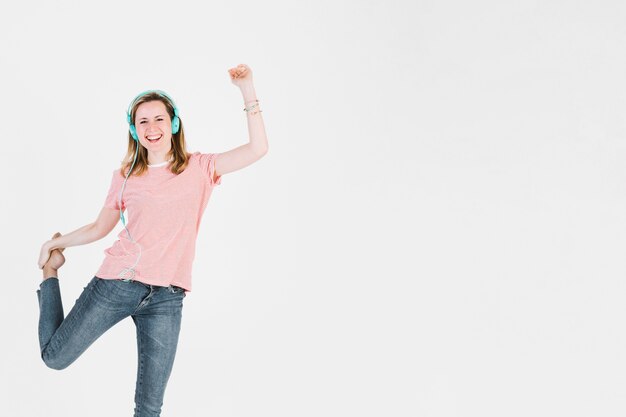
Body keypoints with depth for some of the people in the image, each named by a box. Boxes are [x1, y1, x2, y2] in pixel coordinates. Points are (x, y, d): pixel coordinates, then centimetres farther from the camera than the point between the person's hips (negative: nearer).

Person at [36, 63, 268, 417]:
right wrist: (57, 243, 25)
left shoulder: (199, 168, 4)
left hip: (166, 298, -1)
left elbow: (258, 148, -5)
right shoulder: (126, 176, 6)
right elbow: (99, 228, 18)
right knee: (55, 358, 12)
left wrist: (247, 90, -10)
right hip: (115, 284, 1)